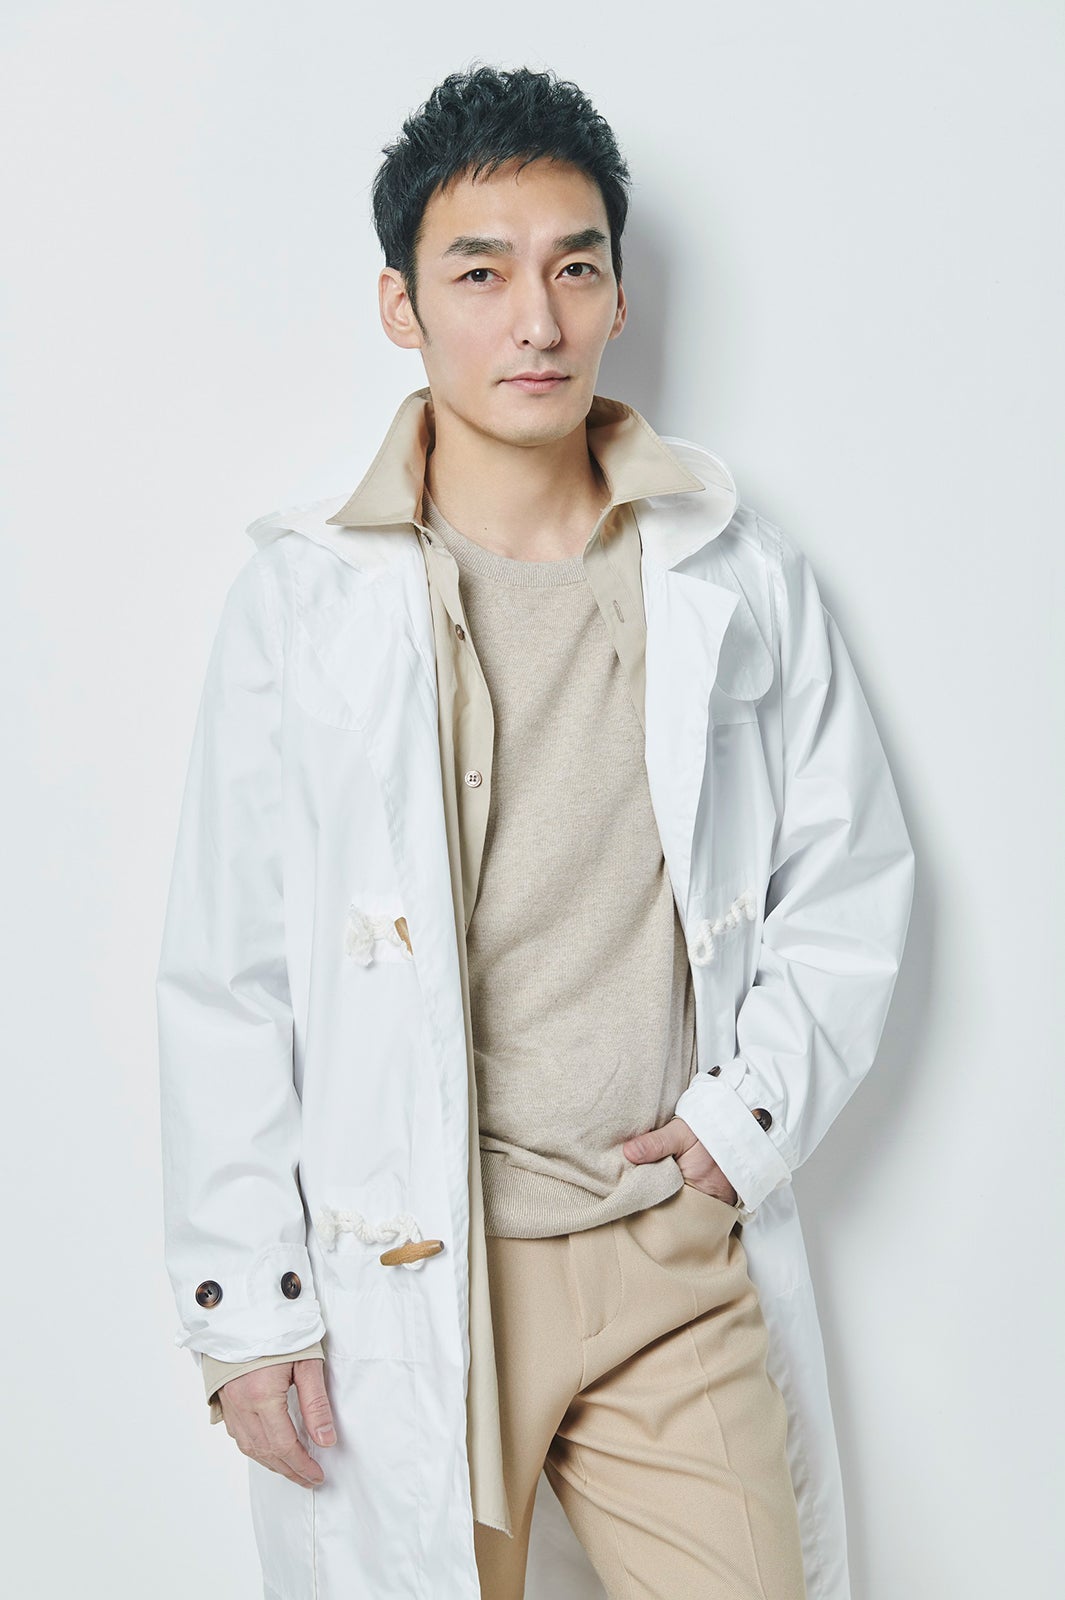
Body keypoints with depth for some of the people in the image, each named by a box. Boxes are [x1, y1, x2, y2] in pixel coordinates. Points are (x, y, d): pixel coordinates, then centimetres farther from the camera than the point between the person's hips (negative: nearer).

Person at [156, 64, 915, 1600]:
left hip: (682, 1264, 2)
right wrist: (248, 1304, -4)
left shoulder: (741, 578, 2)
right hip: (400, 1288, -1)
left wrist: (754, 1111, -3)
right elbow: (225, 980, -3)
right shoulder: (300, 601, -4)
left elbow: (853, 880, 9)